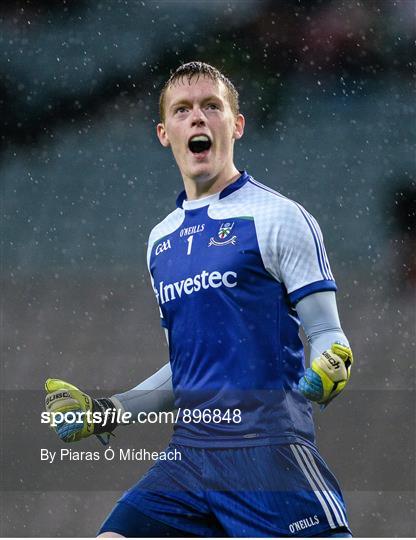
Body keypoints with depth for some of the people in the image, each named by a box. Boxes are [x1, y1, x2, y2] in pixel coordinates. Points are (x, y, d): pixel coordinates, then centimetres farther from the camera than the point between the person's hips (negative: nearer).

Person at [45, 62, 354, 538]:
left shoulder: (278, 217, -1)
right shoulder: (162, 239, 18)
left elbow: (327, 334, -3)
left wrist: (329, 370, -24)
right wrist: (103, 411, 19)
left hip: (269, 452, -6)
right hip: (188, 454, 6)